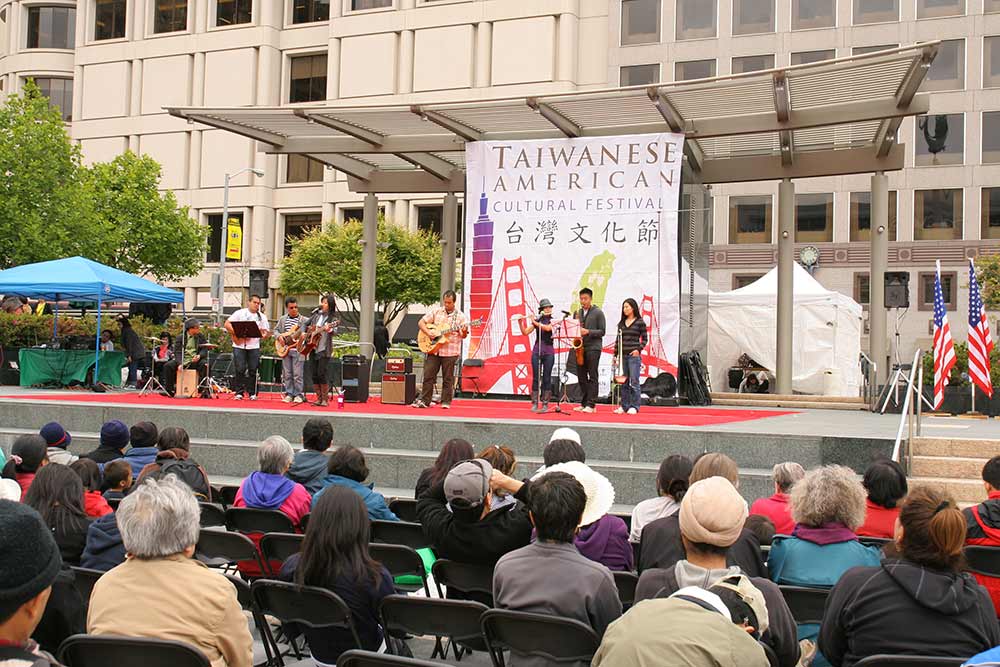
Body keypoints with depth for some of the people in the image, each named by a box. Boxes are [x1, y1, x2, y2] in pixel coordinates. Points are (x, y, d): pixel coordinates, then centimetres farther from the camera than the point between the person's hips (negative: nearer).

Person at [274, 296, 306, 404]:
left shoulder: (303, 320, 2)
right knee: (287, 374, 6)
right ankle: (289, 394, 13)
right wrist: (279, 336, -2)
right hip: (285, 350, 4)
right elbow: (276, 330, 18)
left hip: (298, 350, -4)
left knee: (297, 374, -5)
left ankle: (299, 395, 2)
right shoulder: (282, 319, 13)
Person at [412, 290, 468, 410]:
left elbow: (464, 336, -1)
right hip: (433, 349, 2)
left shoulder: (460, 316, 0)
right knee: (428, 375, 2)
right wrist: (428, 333, -9)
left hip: (450, 352, -2)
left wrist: (464, 332, -25)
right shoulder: (436, 311, 6)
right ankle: (424, 400, 9)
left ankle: (446, 402, 12)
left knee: (448, 378, 3)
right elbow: (421, 322, 7)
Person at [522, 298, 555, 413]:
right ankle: (535, 403, 2)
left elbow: (547, 328, -18)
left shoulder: (553, 320, 3)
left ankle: (545, 404, 2)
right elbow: (525, 332, 0)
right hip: (536, 351, 1)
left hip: (548, 352, -1)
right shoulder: (536, 321, 9)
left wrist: (535, 322, -15)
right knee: (536, 377, -1)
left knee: (546, 378, -1)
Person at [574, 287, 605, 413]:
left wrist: (588, 332, -17)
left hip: (593, 347, -6)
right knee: (581, 376, 6)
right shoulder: (578, 313, 15)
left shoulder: (598, 313, -1)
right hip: (581, 347, 6)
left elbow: (602, 331, -5)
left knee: (592, 377, -6)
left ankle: (591, 405, -7)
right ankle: (584, 403, 13)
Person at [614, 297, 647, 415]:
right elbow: (618, 340, 15)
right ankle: (624, 406, 13)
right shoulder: (621, 323, 13)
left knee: (634, 381, -6)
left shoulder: (640, 322, -1)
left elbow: (644, 339, 0)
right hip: (623, 356, 5)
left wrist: (638, 349, -14)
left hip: (634, 355, -5)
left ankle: (634, 406, -2)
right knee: (624, 382, 8)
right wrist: (615, 354, 11)